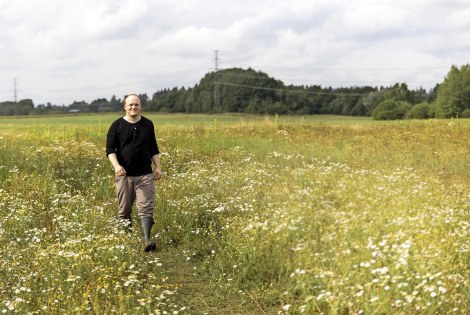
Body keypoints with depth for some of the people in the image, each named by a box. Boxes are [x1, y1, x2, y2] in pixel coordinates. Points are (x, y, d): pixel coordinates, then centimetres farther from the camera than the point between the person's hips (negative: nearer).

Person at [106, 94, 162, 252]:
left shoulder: (148, 124, 9)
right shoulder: (117, 125, 1)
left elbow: (153, 148, 17)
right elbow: (110, 149, -3)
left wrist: (158, 167, 7)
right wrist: (116, 165, -20)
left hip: (145, 174, 1)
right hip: (124, 174, -1)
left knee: (146, 208, -10)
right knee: (124, 210, 5)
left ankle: (147, 240, -18)